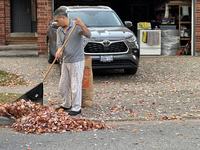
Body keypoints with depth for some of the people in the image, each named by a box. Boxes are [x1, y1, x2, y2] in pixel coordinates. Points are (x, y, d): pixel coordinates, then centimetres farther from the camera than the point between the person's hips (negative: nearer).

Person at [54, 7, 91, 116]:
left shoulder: (76, 26, -13)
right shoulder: (59, 30, 8)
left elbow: (88, 35, -26)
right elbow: (60, 44, 0)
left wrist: (81, 25, -42)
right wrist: (59, 51, -22)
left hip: (77, 61, -8)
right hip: (66, 61, 8)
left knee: (75, 86, -3)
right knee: (63, 85, 15)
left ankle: (76, 108, 8)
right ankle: (66, 105, 31)